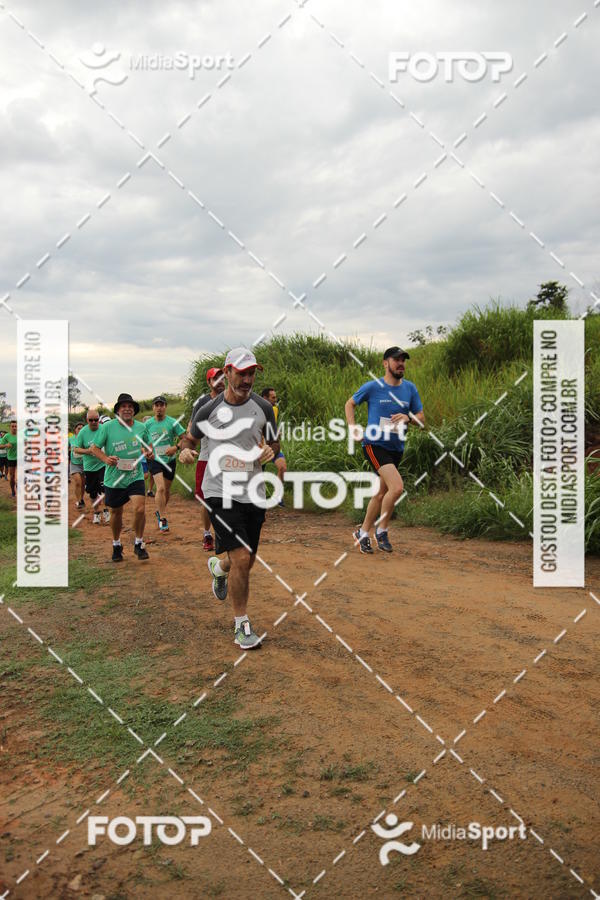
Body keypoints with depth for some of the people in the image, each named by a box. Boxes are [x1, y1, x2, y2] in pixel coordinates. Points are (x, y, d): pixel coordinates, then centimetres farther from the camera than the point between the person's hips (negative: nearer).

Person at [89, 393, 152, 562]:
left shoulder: (141, 427, 1)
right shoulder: (108, 427, -8)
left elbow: (145, 445, 17)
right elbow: (94, 448, -3)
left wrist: (147, 451, -6)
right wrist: (106, 459, -21)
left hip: (135, 476, 1)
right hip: (114, 478, -1)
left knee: (139, 509, -16)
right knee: (116, 512, 13)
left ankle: (139, 544, 7)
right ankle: (116, 545, 38)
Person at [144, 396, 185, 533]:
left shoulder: (172, 422, -6)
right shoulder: (147, 424, -1)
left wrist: (175, 447, -23)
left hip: (170, 459, 1)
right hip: (154, 459, -1)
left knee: (167, 489, 13)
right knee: (160, 488, -18)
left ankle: (160, 511, 39)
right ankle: (162, 519, -11)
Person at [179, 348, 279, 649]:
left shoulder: (263, 407, 1)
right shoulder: (208, 409, -4)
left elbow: (274, 442, 16)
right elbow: (189, 437, 12)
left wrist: (269, 450, -8)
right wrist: (185, 450, -11)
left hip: (252, 493, 4)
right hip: (220, 492, -3)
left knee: (245, 563, 13)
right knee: (241, 558, -16)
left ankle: (218, 567, 51)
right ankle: (241, 626, 2)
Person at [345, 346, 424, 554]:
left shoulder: (410, 388, 5)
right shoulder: (372, 387, -5)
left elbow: (421, 417, 9)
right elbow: (350, 404, 9)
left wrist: (408, 418, -13)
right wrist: (352, 426, -6)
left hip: (396, 448, 6)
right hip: (375, 444, -6)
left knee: (381, 494, 14)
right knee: (397, 487, -22)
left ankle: (363, 532, 31)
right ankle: (381, 530, -3)